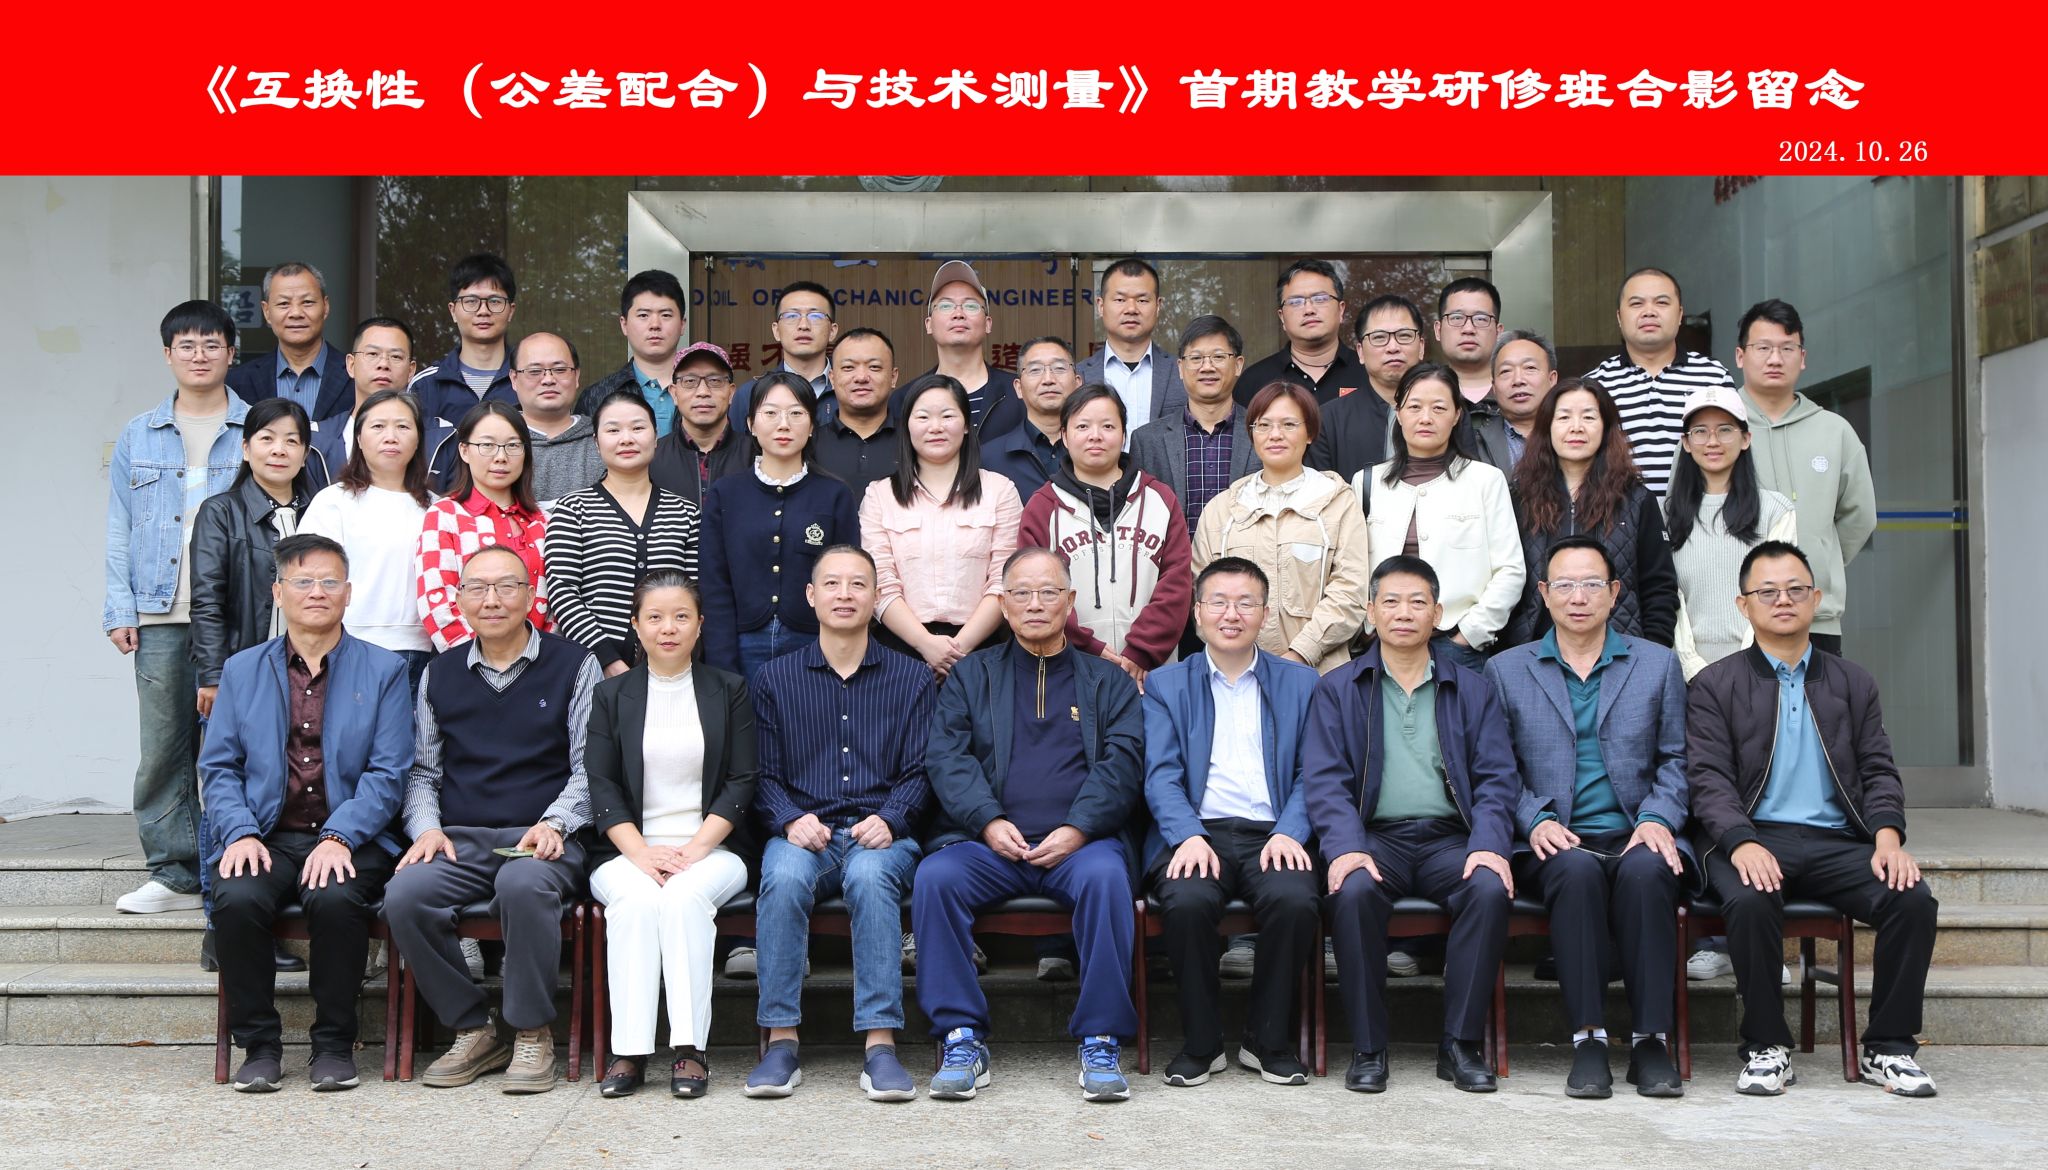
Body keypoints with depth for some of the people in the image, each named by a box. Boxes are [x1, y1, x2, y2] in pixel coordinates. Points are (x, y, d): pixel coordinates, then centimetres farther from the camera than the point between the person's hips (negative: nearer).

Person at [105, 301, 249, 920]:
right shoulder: (138, 438, 15)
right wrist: (120, 608, 3)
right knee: (164, 746, 1)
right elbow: (120, 530, 14)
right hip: (160, 616, 2)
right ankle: (175, 872, 9)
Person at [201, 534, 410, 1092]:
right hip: (265, 836, 2)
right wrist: (239, 832, -9)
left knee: (335, 898, -33)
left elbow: (388, 773, -1)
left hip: (348, 837, -2)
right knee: (237, 899, -29)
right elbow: (218, 767, 10)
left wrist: (340, 837, -16)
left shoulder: (383, 671, 8)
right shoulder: (241, 670, 16)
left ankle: (335, 1043, -12)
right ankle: (258, 1044, -10)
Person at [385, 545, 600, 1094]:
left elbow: (588, 766, 3)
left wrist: (554, 823, -13)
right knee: (404, 895, -27)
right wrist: (426, 828, 0)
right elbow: (422, 771, 19)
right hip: (459, 841, 3)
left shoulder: (572, 665, 7)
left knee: (523, 885, -37)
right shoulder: (440, 674, 17)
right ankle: (473, 1031, -10)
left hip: (543, 842, -3)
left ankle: (531, 1033, -18)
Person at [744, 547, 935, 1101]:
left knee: (870, 875, -35)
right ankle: (781, 1040, -26)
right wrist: (791, 820, -11)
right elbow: (763, 775, 9)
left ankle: (879, 1043, -34)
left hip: (881, 834, -1)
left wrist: (889, 819, -12)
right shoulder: (776, 679, 15)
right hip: (804, 834, 1)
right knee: (784, 876, -34)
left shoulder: (911, 678, 13)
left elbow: (919, 773, 7)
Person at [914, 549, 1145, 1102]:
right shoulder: (971, 675, 19)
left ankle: (1100, 1041, -24)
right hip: (991, 842, 1)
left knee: (1105, 876, -33)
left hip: (1079, 843, -1)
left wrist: (1078, 829, -13)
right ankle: (962, 1038, -20)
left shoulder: (1107, 682, 18)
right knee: (934, 876, -28)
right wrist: (989, 821, -12)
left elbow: (1123, 763, 4)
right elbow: (946, 756, 5)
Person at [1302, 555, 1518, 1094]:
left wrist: (1489, 845, -13)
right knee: (1354, 891, -33)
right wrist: (1346, 848, -18)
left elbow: (1497, 778, 7)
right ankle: (1368, 1048, -20)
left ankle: (1460, 1044, -17)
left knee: (1491, 888, -30)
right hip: (1375, 837, -1)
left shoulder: (1473, 690, 16)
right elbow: (1324, 780, 1)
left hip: (1450, 838, 1)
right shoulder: (1337, 689, 12)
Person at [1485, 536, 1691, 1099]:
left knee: (1647, 870, -34)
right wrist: (1535, 821, -10)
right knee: (1577, 871, -35)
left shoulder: (1658, 663, 17)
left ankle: (1651, 1040, -27)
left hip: (1636, 838, 1)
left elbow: (1676, 760, 12)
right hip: (1557, 843, -1)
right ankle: (1587, 1041, -30)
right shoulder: (1505, 670, 14)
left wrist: (1658, 819, -6)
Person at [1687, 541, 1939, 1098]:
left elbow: (1879, 772, 11)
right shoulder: (1714, 686, 9)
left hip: (1837, 841, 3)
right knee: (1751, 903, -35)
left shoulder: (1853, 684, 19)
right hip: (1752, 838, -3)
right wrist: (1743, 844, -21)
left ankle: (1888, 1047, -7)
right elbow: (1709, 780, -2)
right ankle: (1766, 1047, -15)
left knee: (1914, 900, -24)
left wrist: (1888, 837, -9)